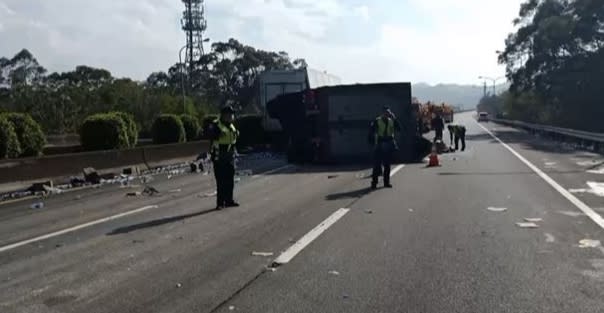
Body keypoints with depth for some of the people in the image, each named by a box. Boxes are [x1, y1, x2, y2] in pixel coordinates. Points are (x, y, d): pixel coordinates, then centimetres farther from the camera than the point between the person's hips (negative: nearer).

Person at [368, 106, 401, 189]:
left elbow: (398, 129, -6)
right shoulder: (377, 121, -4)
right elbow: (371, 131, -4)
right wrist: (373, 142, -11)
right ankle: (374, 182, -1)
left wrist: (394, 119, -14)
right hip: (379, 146, -4)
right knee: (377, 164, -5)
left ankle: (386, 182, 17)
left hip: (389, 146, 4)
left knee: (387, 165, 9)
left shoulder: (391, 121, 6)